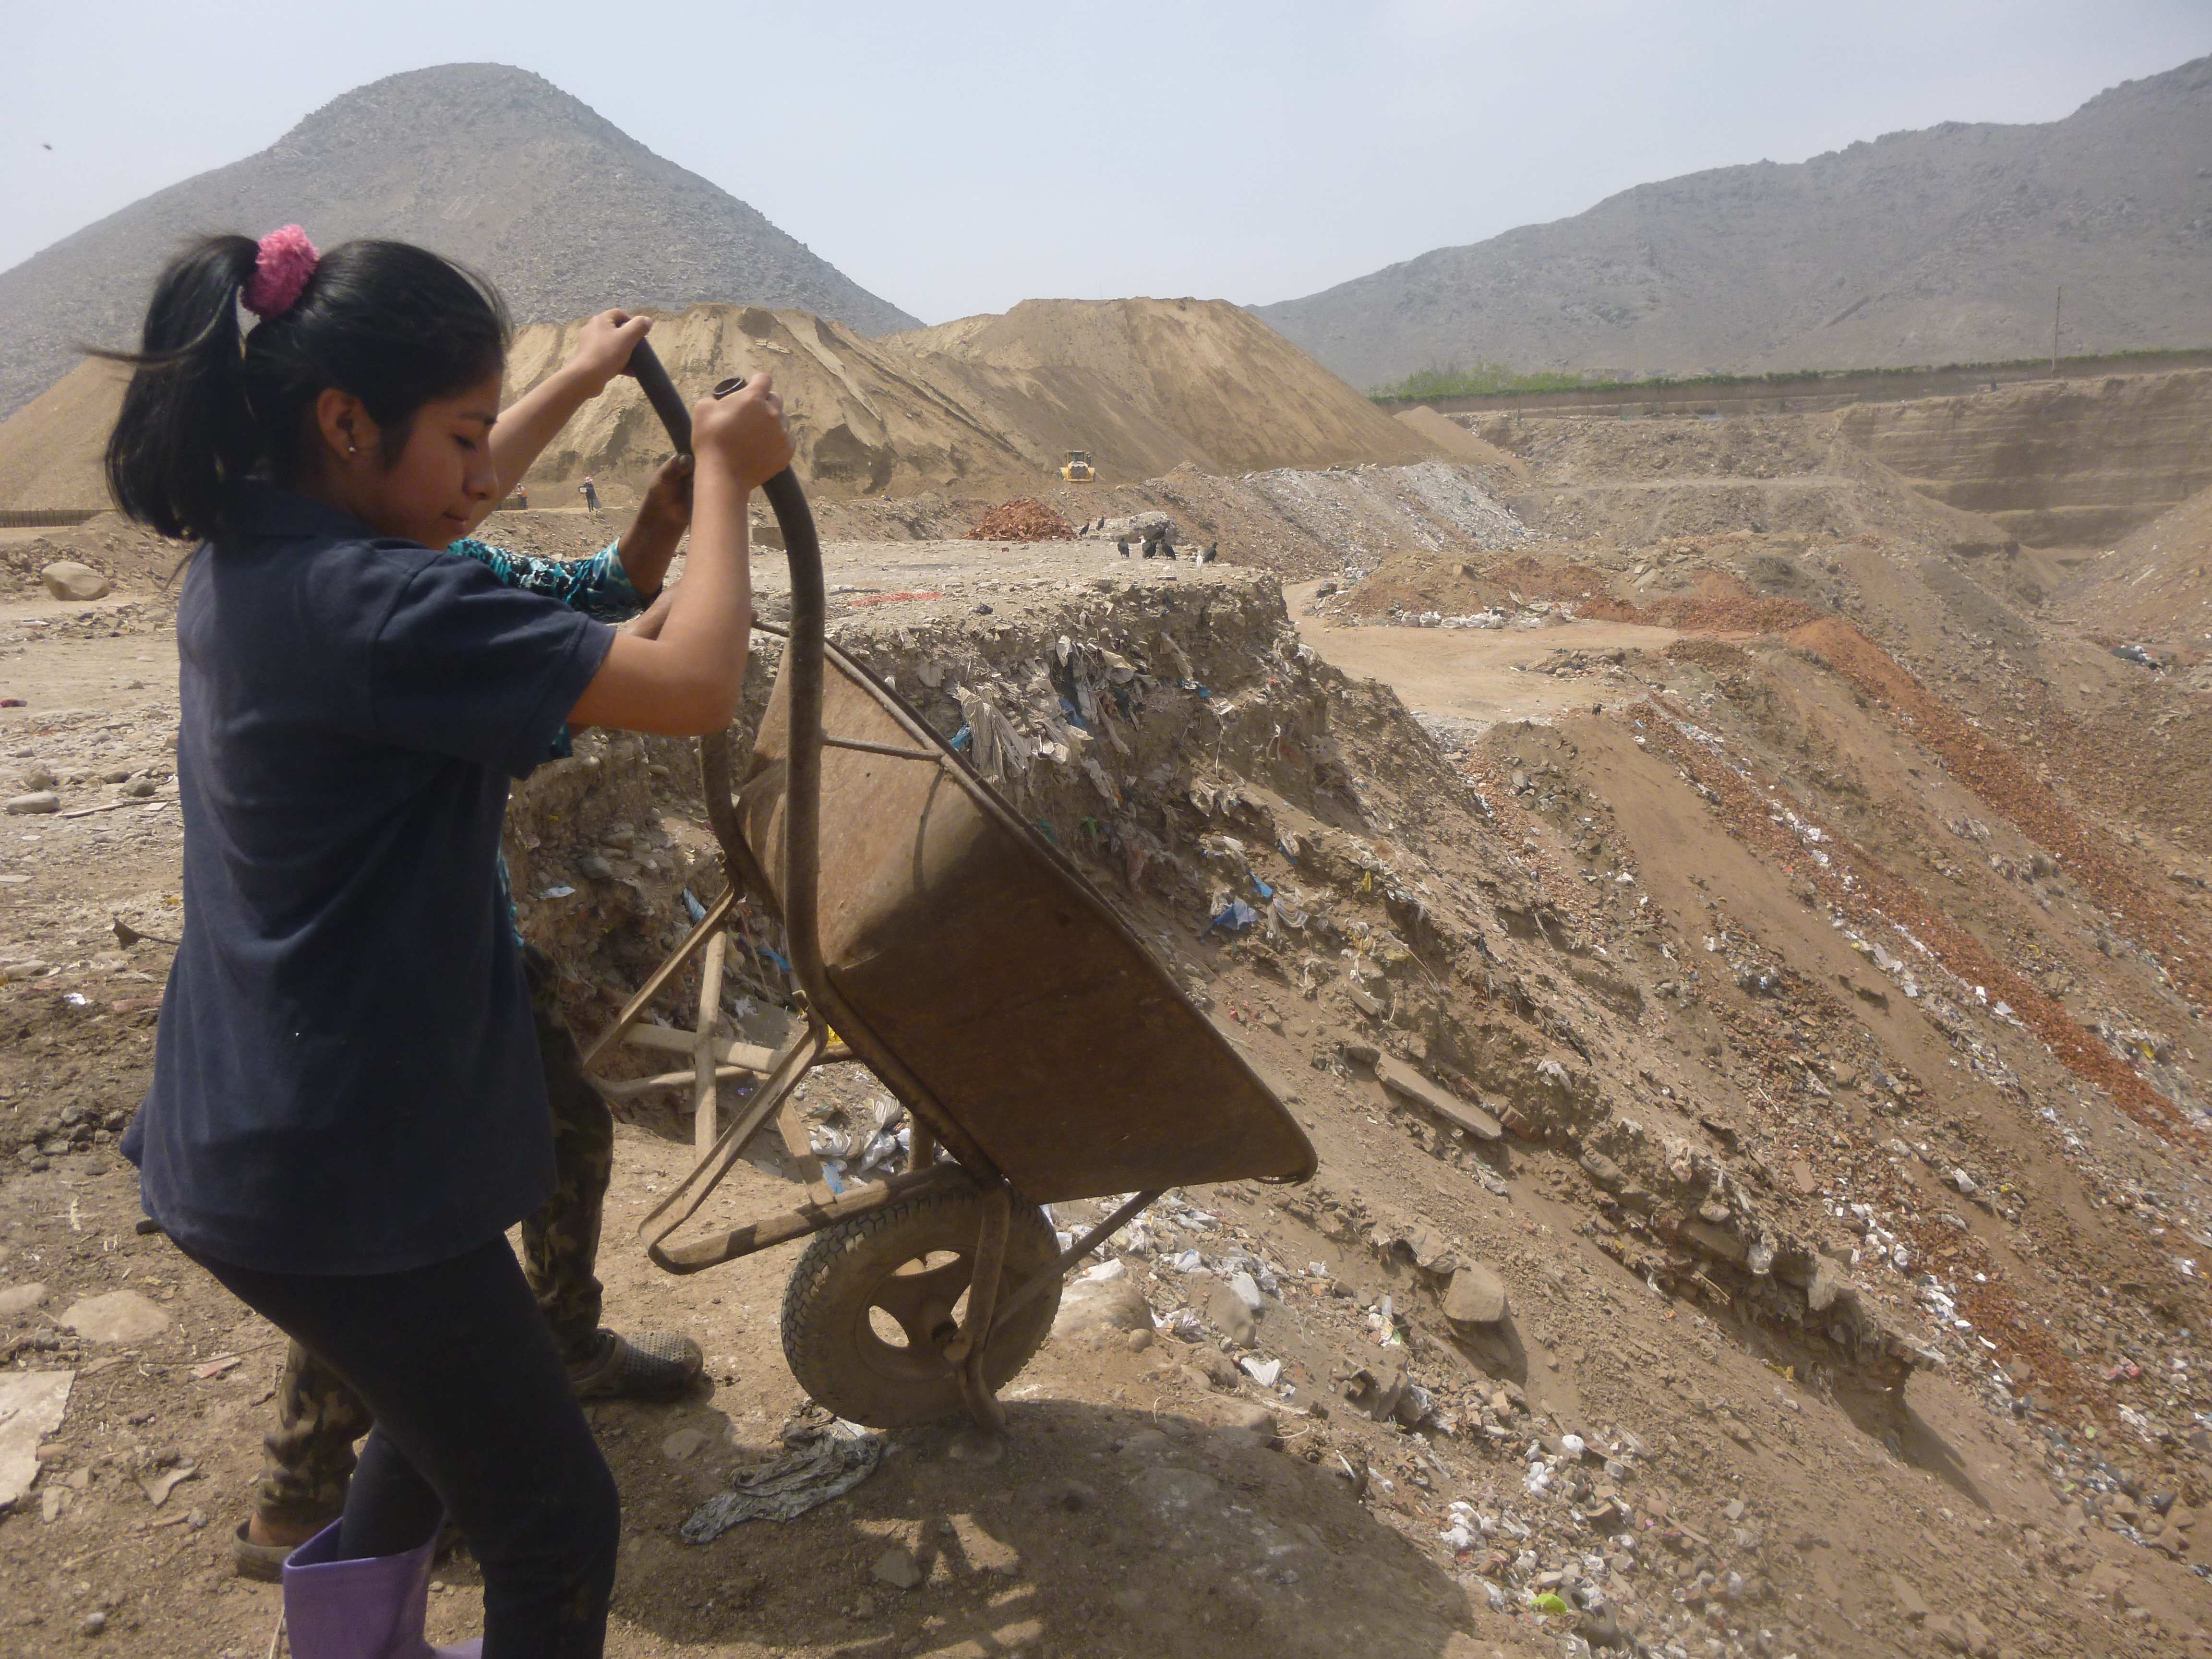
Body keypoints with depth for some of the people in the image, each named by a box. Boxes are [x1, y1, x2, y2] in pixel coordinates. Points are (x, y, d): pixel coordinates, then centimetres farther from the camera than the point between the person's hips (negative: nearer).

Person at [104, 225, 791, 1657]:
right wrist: (724, 475, -13)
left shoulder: (244, 561, 4)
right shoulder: (370, 607, -26)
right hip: (345, 1171, -10)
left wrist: (579, 388, 34)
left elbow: (421, 506, 26)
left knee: (452, 1404, 33)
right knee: (557, 1524, 7)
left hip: (238, 1145, 10)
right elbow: (696, 688, -28)